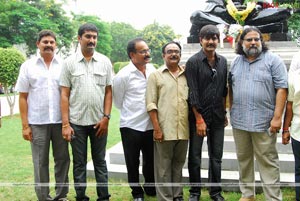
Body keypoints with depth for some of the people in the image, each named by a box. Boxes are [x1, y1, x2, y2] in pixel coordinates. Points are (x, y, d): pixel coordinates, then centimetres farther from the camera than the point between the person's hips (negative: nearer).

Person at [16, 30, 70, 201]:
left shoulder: (64, 65, 4)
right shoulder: (28, 66, 3)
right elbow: (23, 97, 3)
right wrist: (25, 125, -3)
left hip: (60, 121, 1)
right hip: (37, 123, -1)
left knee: (62, 159, 8)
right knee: (40, 162, 7)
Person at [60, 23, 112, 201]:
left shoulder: (105, 61, 4)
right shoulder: (70, 62, 1)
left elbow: (108, 92, 5)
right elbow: (64, 95, -1)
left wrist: (106, 117, -4)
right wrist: (65, 124, -6)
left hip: (99, 121, 1)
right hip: (77, 122, -1)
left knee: (100, 161, 11)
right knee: (79, 163, 9)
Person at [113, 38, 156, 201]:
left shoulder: (152, 70, 2)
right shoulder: (123, 75, -11)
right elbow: (118, 102, 0)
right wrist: (132, 113, 9)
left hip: (151, 125, 4)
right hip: (131, 126, -4)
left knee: (151, 160, 15)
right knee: (133, 162, 9)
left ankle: (150, 188, 35)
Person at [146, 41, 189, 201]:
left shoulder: (186, 75, 11)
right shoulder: (156, 75, 1)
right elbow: (151, 104, -4)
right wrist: (157, 129, -10)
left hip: (183, 130, 4)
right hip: (164, 130, -3)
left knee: (178, 165, 15)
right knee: (163, 168, 3)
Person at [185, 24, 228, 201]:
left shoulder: (223, 61, 7)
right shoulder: (193, 62, -8)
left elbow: (224, 89, 13)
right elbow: (192, 93, -12)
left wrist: (224, 113, 11)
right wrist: (199, 119, -14)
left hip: (217, 117, 4)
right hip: (197, 116, -4)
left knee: (216, 157, 11)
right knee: (195, 156, 6)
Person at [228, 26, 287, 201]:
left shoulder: (273, 60, -4)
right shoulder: (236, 62, 11)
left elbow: (282, 88, -9)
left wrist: (277, 117, -14)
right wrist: (232, 111, 9)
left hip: (264, 121, -5)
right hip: (239, 121, 5)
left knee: (268, 162, 0)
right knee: (243, 159, 15)